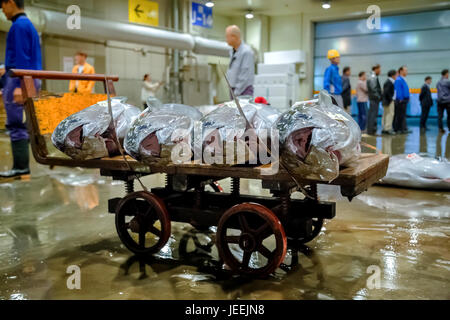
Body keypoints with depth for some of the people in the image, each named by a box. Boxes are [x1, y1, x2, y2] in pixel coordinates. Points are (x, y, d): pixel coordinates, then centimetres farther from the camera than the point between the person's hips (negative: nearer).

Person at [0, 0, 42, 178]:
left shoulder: (19, 25, -9)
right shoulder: (29, 25, 21)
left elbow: (22, 58, -18)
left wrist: (18, 85, -22)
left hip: (20, 79, -10)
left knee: (16, 125, -8)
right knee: (19, 124, 11)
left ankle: (21, 166, -6)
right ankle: (22, 164, 12)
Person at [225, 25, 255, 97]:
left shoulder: (246, 52, -15)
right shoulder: (232, 51, 12)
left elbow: (246, 76, -19)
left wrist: (237, 92, -17)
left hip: (243, 91, -8)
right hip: (233, 90, 8)